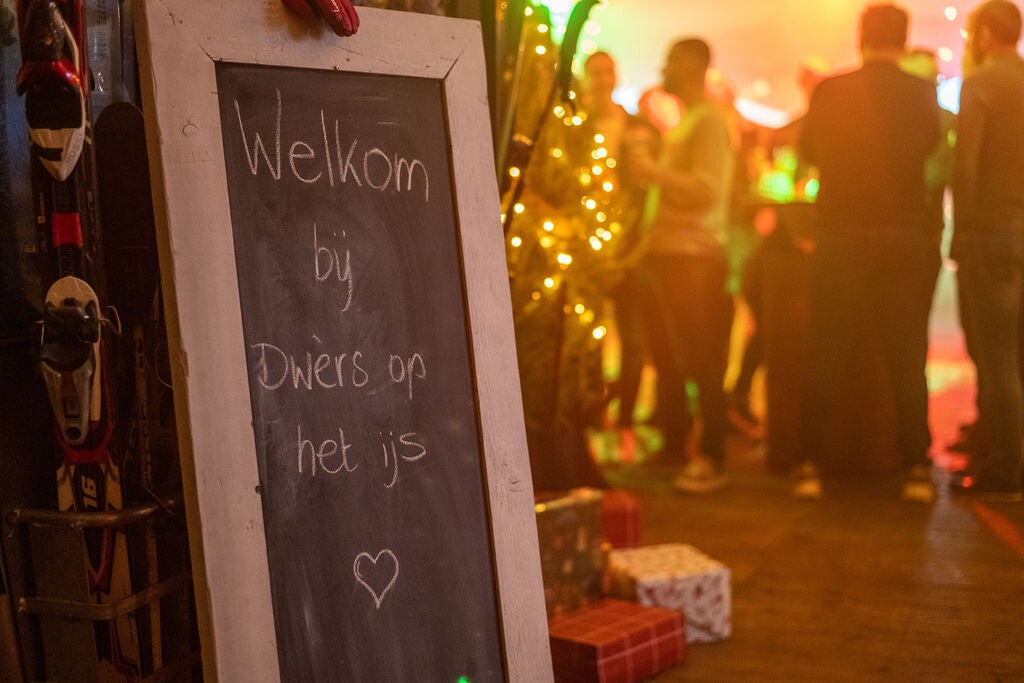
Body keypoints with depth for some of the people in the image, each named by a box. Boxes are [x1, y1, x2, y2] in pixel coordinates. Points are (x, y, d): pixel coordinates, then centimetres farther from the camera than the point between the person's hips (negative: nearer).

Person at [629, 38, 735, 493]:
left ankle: (712, 460, -2)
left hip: (693, 257, -9)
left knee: (699, 362, -7)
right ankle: (673, 448, 23)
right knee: (666, 359, 13)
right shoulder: (682, 123, 19)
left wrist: (655, 170, -17)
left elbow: (707, 190, -19)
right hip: (665, 253, 9)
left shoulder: (708, 120, -9)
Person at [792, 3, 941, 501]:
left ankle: (810, 465, 9)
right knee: (907, 357, 8)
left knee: (825, 357, 7)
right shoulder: (922, 94, -5)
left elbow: (807, 152, 11)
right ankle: (916, 469, 10)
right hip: (907, 241, 0)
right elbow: (931, 150, 10)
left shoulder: (829, 92, -4)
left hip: (841, 240, 0)